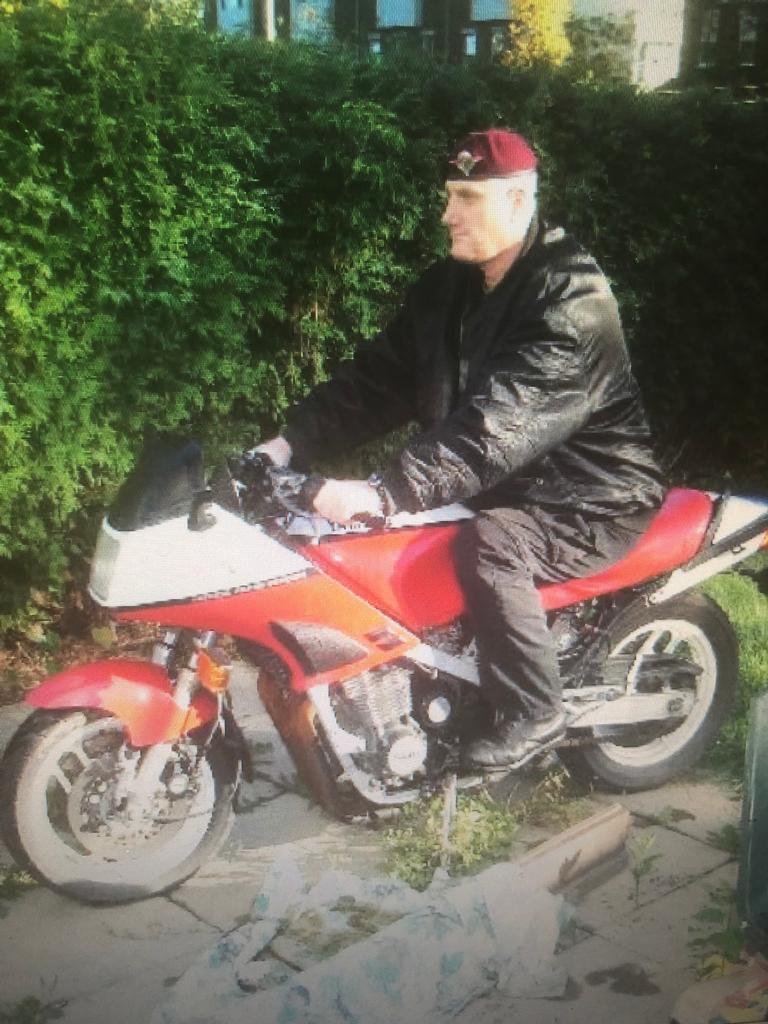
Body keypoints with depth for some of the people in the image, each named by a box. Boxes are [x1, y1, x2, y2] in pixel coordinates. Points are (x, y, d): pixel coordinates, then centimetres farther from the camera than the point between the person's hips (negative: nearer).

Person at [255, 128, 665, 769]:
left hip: (589, 498, -8)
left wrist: (385, 493, -43)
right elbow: (382, 376, 2)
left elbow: (499, 424, -35)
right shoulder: (449, 286, 5)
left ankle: (535, 713, -12)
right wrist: (291, 441, -11)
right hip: (498, 482, 9)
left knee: (487, 547, -34)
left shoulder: (572, 302, -23)